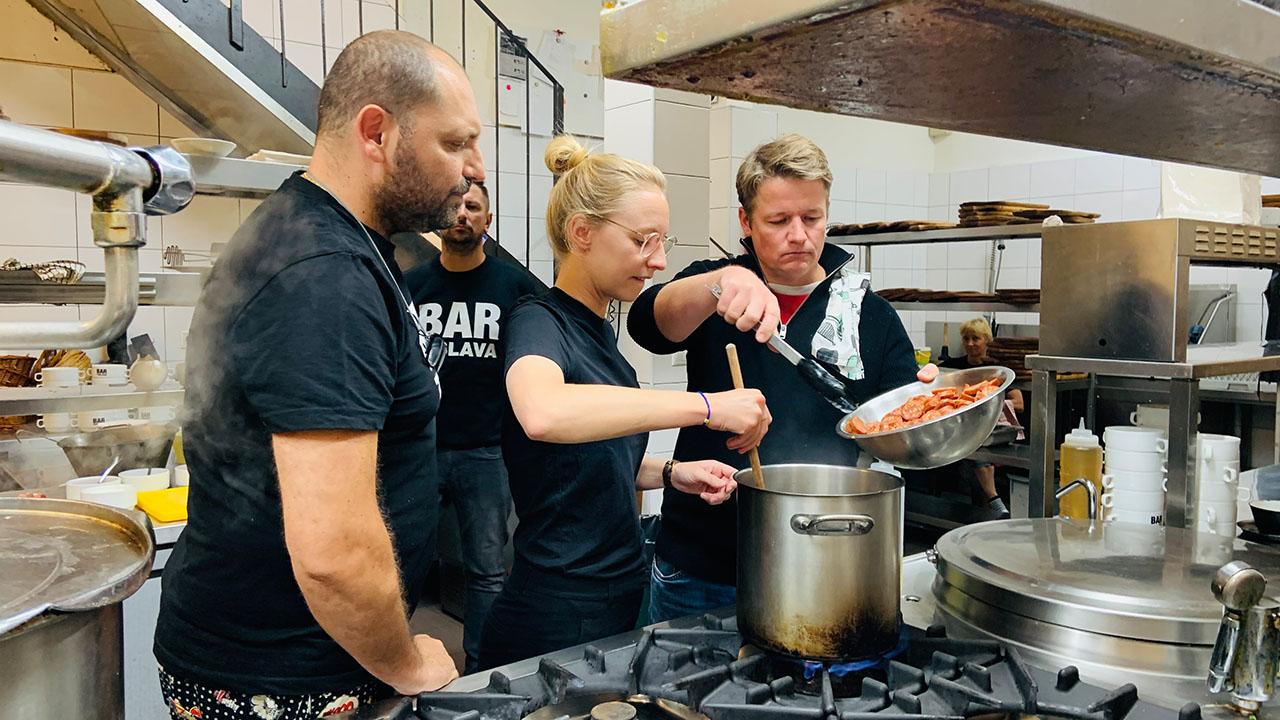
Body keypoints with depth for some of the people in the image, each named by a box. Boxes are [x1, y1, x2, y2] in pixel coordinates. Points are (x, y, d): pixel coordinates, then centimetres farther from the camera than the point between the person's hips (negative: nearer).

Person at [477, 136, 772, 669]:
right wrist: (706, 406, -37)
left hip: (621, 598, 9)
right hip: (559, 620, -8)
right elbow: (542, 414, -40)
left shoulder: (597, 329, 10)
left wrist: (671, 474, 2)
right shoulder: (538, 322, -16)